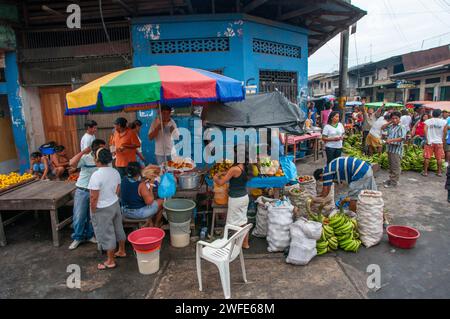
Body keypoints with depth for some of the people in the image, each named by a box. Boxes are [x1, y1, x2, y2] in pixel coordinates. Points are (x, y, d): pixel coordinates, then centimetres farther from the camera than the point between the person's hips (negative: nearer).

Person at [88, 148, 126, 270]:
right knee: (118, 228, 22)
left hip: (102, 210, -7)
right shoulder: (115, 172, -3)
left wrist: (93, 211, -10)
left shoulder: (96, 175, -25)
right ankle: (121, 251, 41)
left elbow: (94, 197, -22)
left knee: (106, 234, 7)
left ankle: (110, 261, 21)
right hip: (115, 205, 7)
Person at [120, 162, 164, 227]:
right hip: (138, 214, -7)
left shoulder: (124, 180, -8)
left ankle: (149, 224, 33)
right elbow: (149, 201, -23)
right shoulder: (141, 185, -27)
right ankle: (156, 225, 31)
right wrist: (150, 188, -13)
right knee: (161, 202, 12)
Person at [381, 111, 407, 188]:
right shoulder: (390, 126, 11)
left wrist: (391, 140, -25)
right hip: (390, 148, 7)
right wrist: (389, 122, 7)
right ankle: (391, 179, 28)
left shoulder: (402, 127, -8)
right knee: (391, 166, 17)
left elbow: (402, 138, -18)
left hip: (397, 149, -7)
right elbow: (382, 127, 16)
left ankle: (394, 182, 2)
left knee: (395, 167, -3)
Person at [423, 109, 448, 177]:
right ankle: (439, 172, 14)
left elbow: (425, 130, -13)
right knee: (439, 158, 9)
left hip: (430, 142, -1)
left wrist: (427, 140, -12)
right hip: (439, 142, 1)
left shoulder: (427, 121, -2)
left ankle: (425, 172, 4)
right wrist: (443, 140, 10)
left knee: (427, 157, 3)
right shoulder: (444, 122, 2)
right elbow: (445, 132, 0)